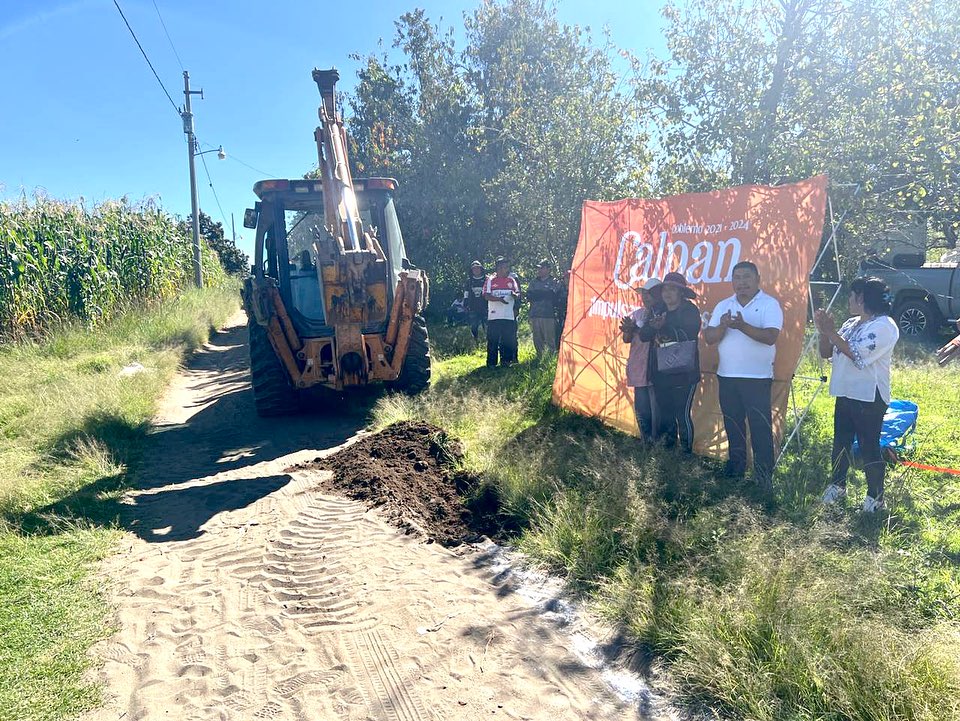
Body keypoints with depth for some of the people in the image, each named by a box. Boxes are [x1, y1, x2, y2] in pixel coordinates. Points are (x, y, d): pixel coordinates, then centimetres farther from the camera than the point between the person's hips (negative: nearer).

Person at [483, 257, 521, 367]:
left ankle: (506, 361, 15)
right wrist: (498, 298, -21)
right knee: (492, 340, -2)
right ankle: (491, 363, 4)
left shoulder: (512, 280, 12)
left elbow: (518, 295, 11)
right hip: (494, 316, -3)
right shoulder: (490, 280, 2)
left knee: (508, 340, 4)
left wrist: (515, 295, -14)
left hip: (509, 316, 3)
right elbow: (486, 296, -6)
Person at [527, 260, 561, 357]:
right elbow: (529, 296, 4)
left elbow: (553, 296, -11)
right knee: (537, 341, 8)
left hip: (548, 315, -4)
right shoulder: (533, 282, 19)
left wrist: (536, 294, -6)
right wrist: (544, 294, -8)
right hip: (535, 315, 4)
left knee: (550, 341, -6)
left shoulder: (553, 282, 6)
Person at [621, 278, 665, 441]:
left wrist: (636, 329, -18)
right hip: (638, 370, 6)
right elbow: (627, 339, 12)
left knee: (657, 411, -5)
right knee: (641, 411, 11)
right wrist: (628, 329, -8)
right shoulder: (637, 314, 13)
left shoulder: (665, 313, -5)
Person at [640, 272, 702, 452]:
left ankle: (686, 452, 5)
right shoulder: (658, 311, 10)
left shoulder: (690, 311, -7)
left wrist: (664, 327, -21)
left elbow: (688, 337, -20)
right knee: (665, 415, 14)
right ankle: (667, 449, 28)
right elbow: (643, 335, 0)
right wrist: (653, 326, -21)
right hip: (661, 374, 6)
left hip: (684, 374, -6)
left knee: (682, 415, -7)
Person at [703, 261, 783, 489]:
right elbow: (709, 338, 2)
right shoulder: (723, 306, 10)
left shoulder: (769, 304, -4)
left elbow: (771, 336, -18)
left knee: (760, 428, -4)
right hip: (727, 376, 5)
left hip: (757, 378, -5)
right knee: (733, 426, 14)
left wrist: (743, 326, -30)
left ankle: (763, 477, 4)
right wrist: (722, 326, -18)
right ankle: (734, 472, 28)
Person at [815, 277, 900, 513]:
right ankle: (837, 486, 32)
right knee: (840, 443, 16)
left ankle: (875, 496, 15)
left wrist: (832, 332, -21)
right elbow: (827, 353, 11)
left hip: (869, 397, -8)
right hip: (845, 394, 8)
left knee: (869, 448, 1)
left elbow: (859, 354, -25)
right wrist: (824, 332, -6)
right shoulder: (851, 323, 12)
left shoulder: (884, 325, -13)